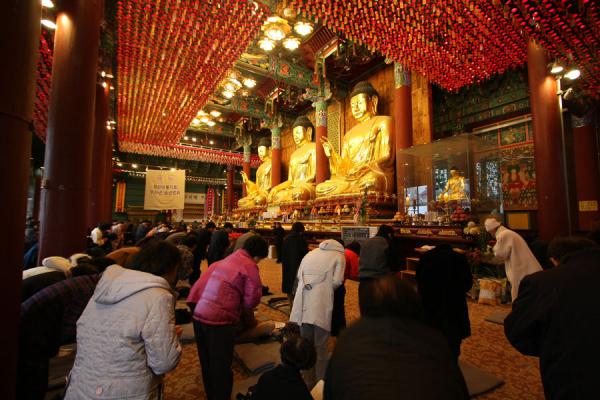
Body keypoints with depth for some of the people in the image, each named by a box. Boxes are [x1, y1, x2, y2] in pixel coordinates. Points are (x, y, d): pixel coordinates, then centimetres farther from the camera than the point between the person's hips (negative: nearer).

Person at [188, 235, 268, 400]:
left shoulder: (223, 261, 15)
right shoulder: (249, 266, -7)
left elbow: (201, 286, 16)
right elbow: (252, 300, -10)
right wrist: (240, 304, 11)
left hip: (199, 315, 8)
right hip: (219, 319, -8)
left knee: (207, 363, 24)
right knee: (221, 366, 12)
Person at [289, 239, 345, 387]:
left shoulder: (310, 253, 20)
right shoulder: (339, 256, 7)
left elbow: (299, 275, 14)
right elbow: (337, 281, -4)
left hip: (303, 303, 5)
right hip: (321, 305, -4)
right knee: (320, 346, 10)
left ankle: (308, 381, 33)